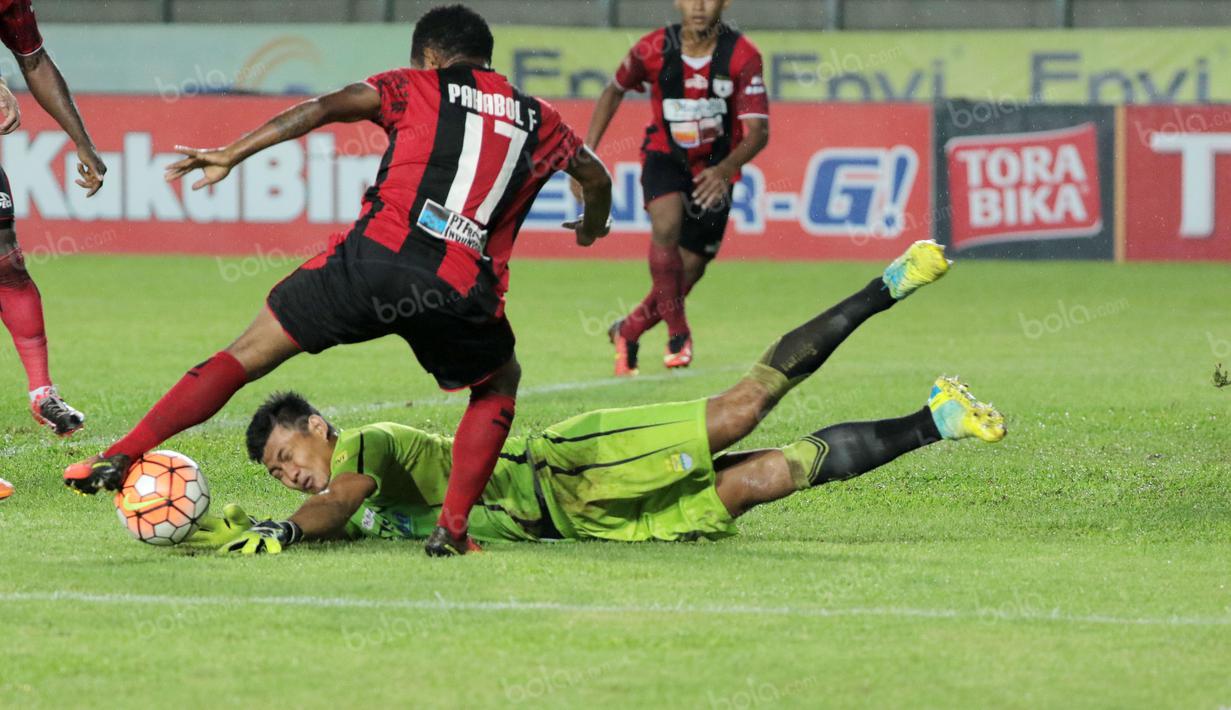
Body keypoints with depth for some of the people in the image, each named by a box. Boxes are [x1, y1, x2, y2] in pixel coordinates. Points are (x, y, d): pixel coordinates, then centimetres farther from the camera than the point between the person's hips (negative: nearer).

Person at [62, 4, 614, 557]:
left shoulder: (416, 87, 17)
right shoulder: (536, 118, 25)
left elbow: (327, 107, 3)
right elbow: (596, 177, 41)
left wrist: (232, 154, 3)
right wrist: (593, 226, 63)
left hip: (376, 257, -1)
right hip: (464, 292, 1)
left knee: (250, 353, 9)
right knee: (499, 386, 30)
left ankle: (121, 457, 0)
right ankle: (451, 527, 13)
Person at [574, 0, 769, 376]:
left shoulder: (743, 56, -19)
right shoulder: (653, 49, -14)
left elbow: (758, 132, -24)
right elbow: (614, 91, 6)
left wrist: (724, 169, -42)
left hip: (713, 172, 1)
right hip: (665, 158, -1)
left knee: (688, 274, 4)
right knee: (667, 222, -32)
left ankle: (627, 332, 30)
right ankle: (678, 331, -20)